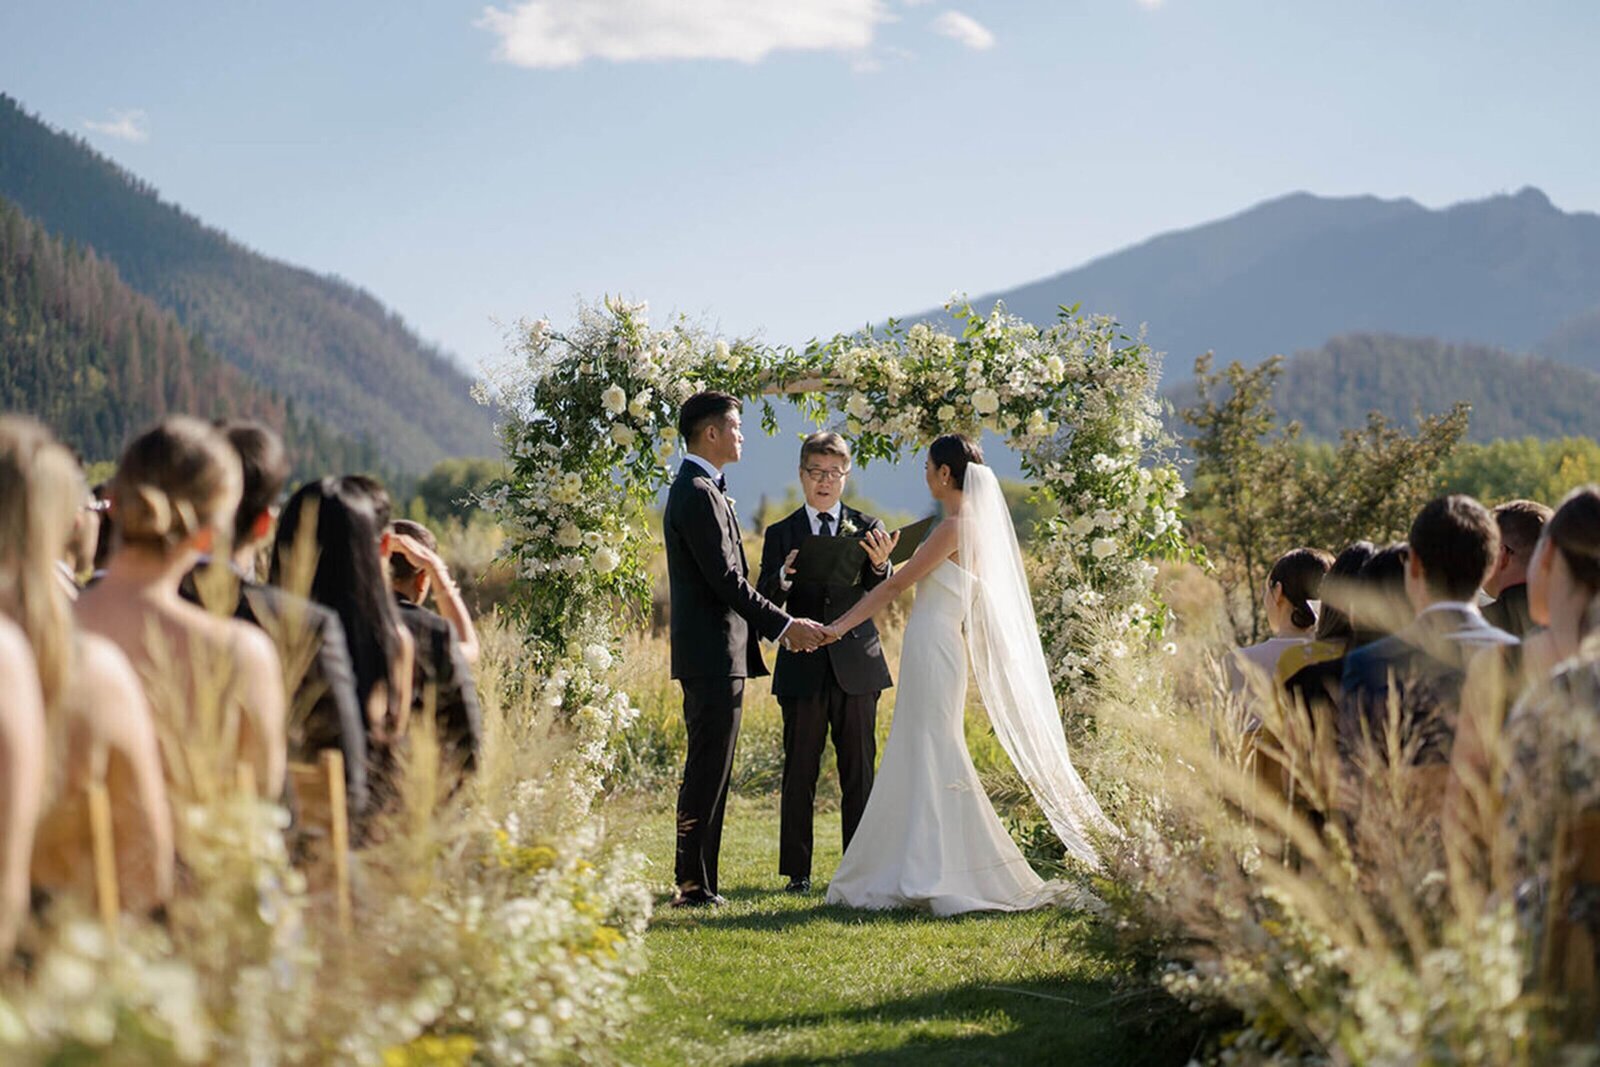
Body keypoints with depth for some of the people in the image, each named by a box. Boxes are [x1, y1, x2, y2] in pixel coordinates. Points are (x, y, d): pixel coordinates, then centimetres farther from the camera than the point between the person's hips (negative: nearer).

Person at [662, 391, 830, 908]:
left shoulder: (700, 489, 19)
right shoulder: (698, 493, -14)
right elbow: (726, 579, -19)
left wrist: (777, 624, 17)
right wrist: (784, 626, -15)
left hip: (712, 655, 11)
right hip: (713, 655, -11)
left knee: (708, 773, 12)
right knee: (707, 773, -8)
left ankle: (696, 882, 16)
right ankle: (694, 886, -6)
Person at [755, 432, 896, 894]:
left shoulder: (867, 529, 7)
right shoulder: (781, 534, 7)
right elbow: (764, 601, -2)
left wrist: (880, 565, -30)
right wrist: (784, 577, -24)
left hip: (857, 666, 0)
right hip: (803, 669, 0)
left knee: (859, 772, 3)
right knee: (800, 773, 2)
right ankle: (797, 871, 8)